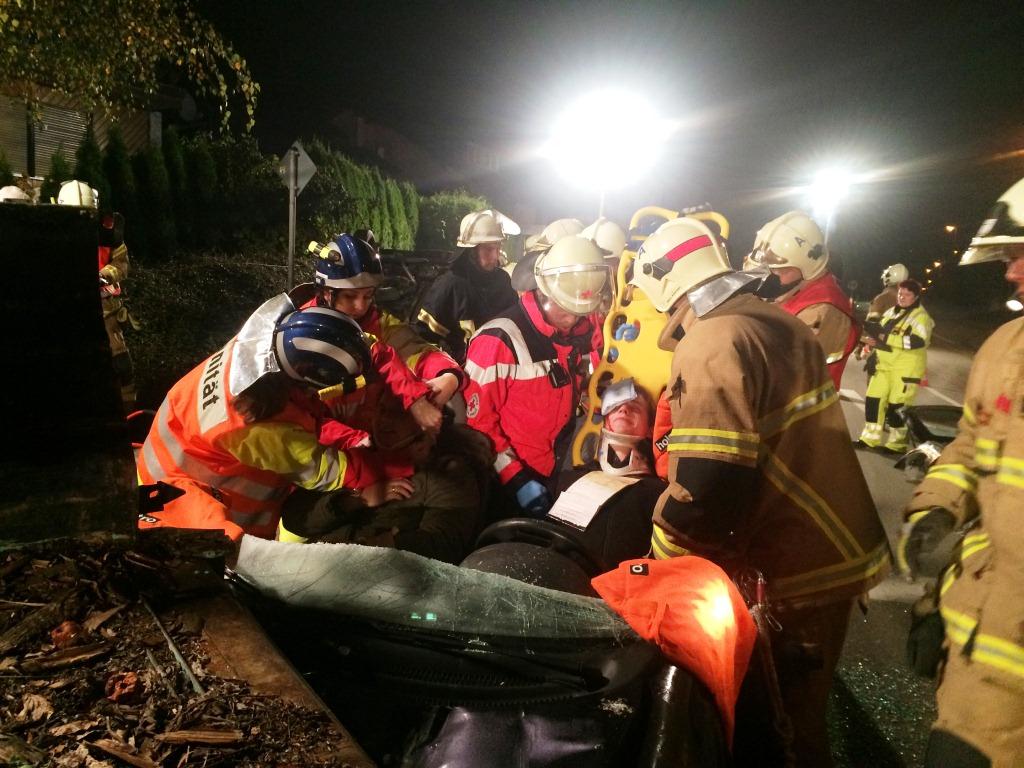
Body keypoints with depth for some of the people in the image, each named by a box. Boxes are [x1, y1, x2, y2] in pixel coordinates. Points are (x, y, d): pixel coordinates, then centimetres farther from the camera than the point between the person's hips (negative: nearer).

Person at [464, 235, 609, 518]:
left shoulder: (581, 332, 1)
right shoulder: (500, 340, -20)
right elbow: (478, 421, -17)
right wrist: (515, 477, -19)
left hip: (561, 473, 6)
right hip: (510, 479, -6)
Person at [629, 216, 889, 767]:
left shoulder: (711, 344, -21)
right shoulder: (778, 322, 8)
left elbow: (707, 485, -27)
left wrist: (658, 561, -11)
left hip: (789, 569, -9)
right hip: (836, 549, 9)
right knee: (797, 710, 25)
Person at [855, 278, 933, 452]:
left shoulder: (921, 316, -10)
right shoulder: (891, 312, 14)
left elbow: (917, 341, -24)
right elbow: (880, 332, 26)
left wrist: (887, 338, -25)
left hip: (906, 369, -7)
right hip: (885, 365, 7)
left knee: (897, 406, -4)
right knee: (873, 398, 6)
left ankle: (897, 443, 11)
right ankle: (870, 437, 17)